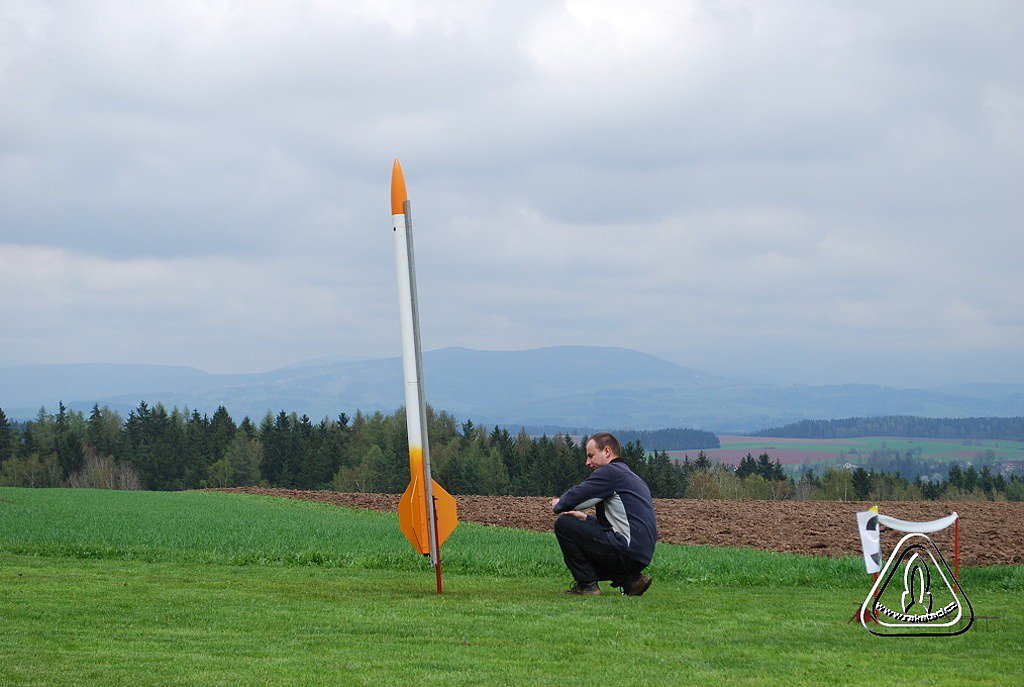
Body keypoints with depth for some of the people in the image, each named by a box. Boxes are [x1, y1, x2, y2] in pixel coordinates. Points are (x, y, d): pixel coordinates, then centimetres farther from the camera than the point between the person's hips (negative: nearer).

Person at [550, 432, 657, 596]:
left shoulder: (609, 472, -6)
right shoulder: (630, 475, 24)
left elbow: (574, 497, -10)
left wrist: (558, 505, 13)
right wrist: (586, 518, 18)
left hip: (627, 550, -10)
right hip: (642, 556, 10)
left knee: (564, 524, -4)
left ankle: (586, 585, -2)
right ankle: (630, 579, 12)